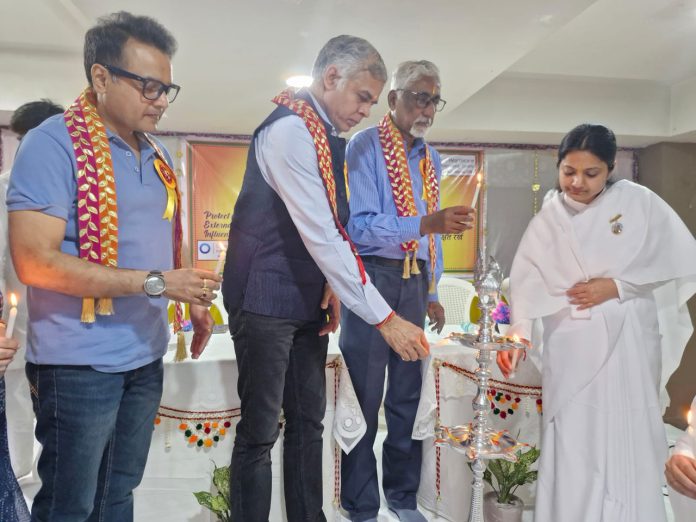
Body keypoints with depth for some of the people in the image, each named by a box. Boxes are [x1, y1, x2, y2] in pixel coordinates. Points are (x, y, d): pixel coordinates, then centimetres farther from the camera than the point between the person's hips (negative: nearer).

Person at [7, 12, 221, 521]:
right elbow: (35, 262, -21)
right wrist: (155, 283, -23)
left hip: (146, 357, 7)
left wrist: (193, 300, 6)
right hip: (81, 363, -7)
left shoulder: (156, 155, 10)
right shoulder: (54, 144, -14)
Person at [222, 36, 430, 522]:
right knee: (260, 430, 3)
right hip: (267, 300, -8)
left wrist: (329, 287, 3)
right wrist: (384, 318, -23)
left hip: (308, 299, 9)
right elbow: (321, 235, -25)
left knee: (308, 420, 15)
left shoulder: (328, 136, 8)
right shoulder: (290, 130, -18)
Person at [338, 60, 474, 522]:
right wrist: (427, 224, -29)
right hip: (372, 276, -6)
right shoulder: (366, 147, -8)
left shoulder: (430, 158, 14)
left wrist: (432, 293, 18)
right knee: (365, 397, 1)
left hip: (414, 282, 7)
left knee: (409, 393, 14)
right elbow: (359, 225, -19)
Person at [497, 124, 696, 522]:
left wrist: (616, 287, -8)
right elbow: (529, 280, -4)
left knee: (630, 443, 4)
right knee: (572, 447, 2)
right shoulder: (547, 221, 6)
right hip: (572, 347, 1)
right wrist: (518, 330, -20)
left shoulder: (638, 201, 1)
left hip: (628, 343, -1)